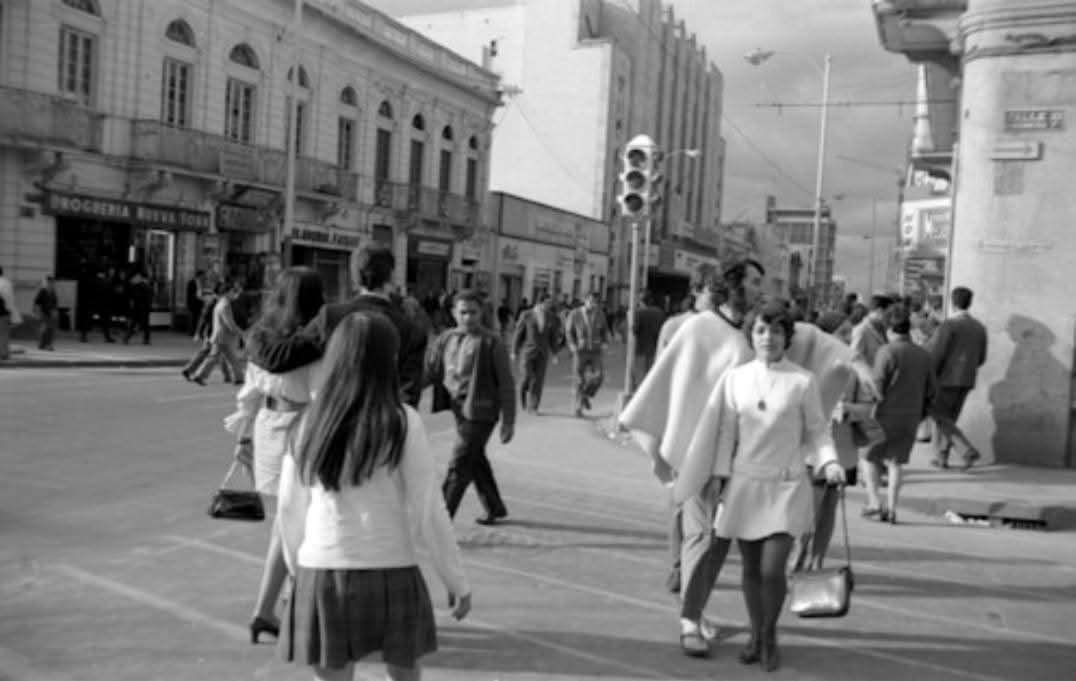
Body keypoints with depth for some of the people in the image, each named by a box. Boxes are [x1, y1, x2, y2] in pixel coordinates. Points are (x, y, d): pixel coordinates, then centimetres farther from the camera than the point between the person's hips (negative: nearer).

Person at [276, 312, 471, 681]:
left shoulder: (312, 420, -1)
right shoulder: (402, 421, -10)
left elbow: (290, 507, 7)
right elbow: (427, 510, -7)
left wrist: (297, 567, 22)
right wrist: (457, 580, 2)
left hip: (321, 571, 3)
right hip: (389, 571, -2)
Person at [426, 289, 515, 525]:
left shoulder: (491, 342, -12)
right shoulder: (446, 339, 5)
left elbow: (506, 383, -11)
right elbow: (429, 371, 13)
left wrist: (508, 421, -11)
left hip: (480, 412, -7)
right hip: (459, 409, 7)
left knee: (459, 466, -7)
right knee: (476, 461, 21)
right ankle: (495, 508, 40)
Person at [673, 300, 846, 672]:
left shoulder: (803, 381, -5)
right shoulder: (734, 378, 1)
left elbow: (817, 431, 2)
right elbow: (726, 433, 5)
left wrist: (829, 463, -14)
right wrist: (718, 478, 4)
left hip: (787, 486, -2)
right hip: (744, 483, 2)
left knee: (772, 570, -8)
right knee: (751, 569, 10)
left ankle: (770, 636, 19)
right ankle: (755, 635, 32)